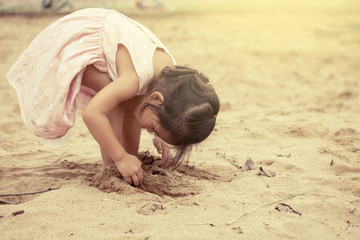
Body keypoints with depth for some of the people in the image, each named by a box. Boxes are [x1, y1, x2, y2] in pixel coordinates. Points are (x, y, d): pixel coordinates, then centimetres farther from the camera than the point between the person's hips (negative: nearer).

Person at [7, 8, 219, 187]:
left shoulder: (174, 76, -15)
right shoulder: (138, 77, -40)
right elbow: (92, 113, -43)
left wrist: (161, 139, -7)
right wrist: (121, 158, -34)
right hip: (76, 41, -7)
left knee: (134, 101, -5)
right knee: (118, 102, -22)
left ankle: (132, 169, 7)